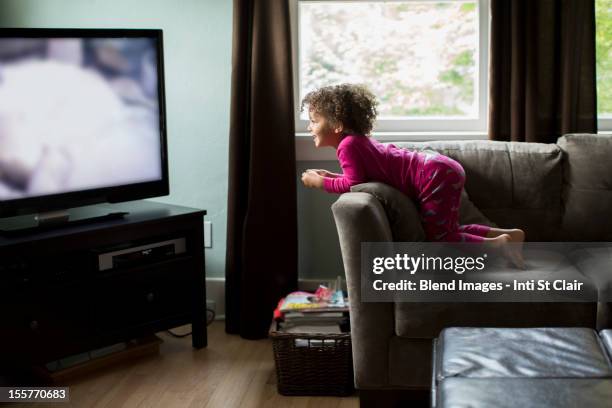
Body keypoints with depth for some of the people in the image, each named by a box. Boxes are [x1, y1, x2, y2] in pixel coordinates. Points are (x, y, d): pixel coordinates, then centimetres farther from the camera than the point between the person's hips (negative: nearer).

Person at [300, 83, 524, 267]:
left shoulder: (347, 145, -13)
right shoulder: (358, 140, 16)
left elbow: (354, 184, -21)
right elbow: (362, 176, 19)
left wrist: (320, 182, -8)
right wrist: (330, 175, 15)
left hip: (436, 177, -10)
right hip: (443, 170, 10)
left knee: (437, 237, -3)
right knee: (449, 232, 20)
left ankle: (498, 244, -5)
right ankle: (509, 235, 18)